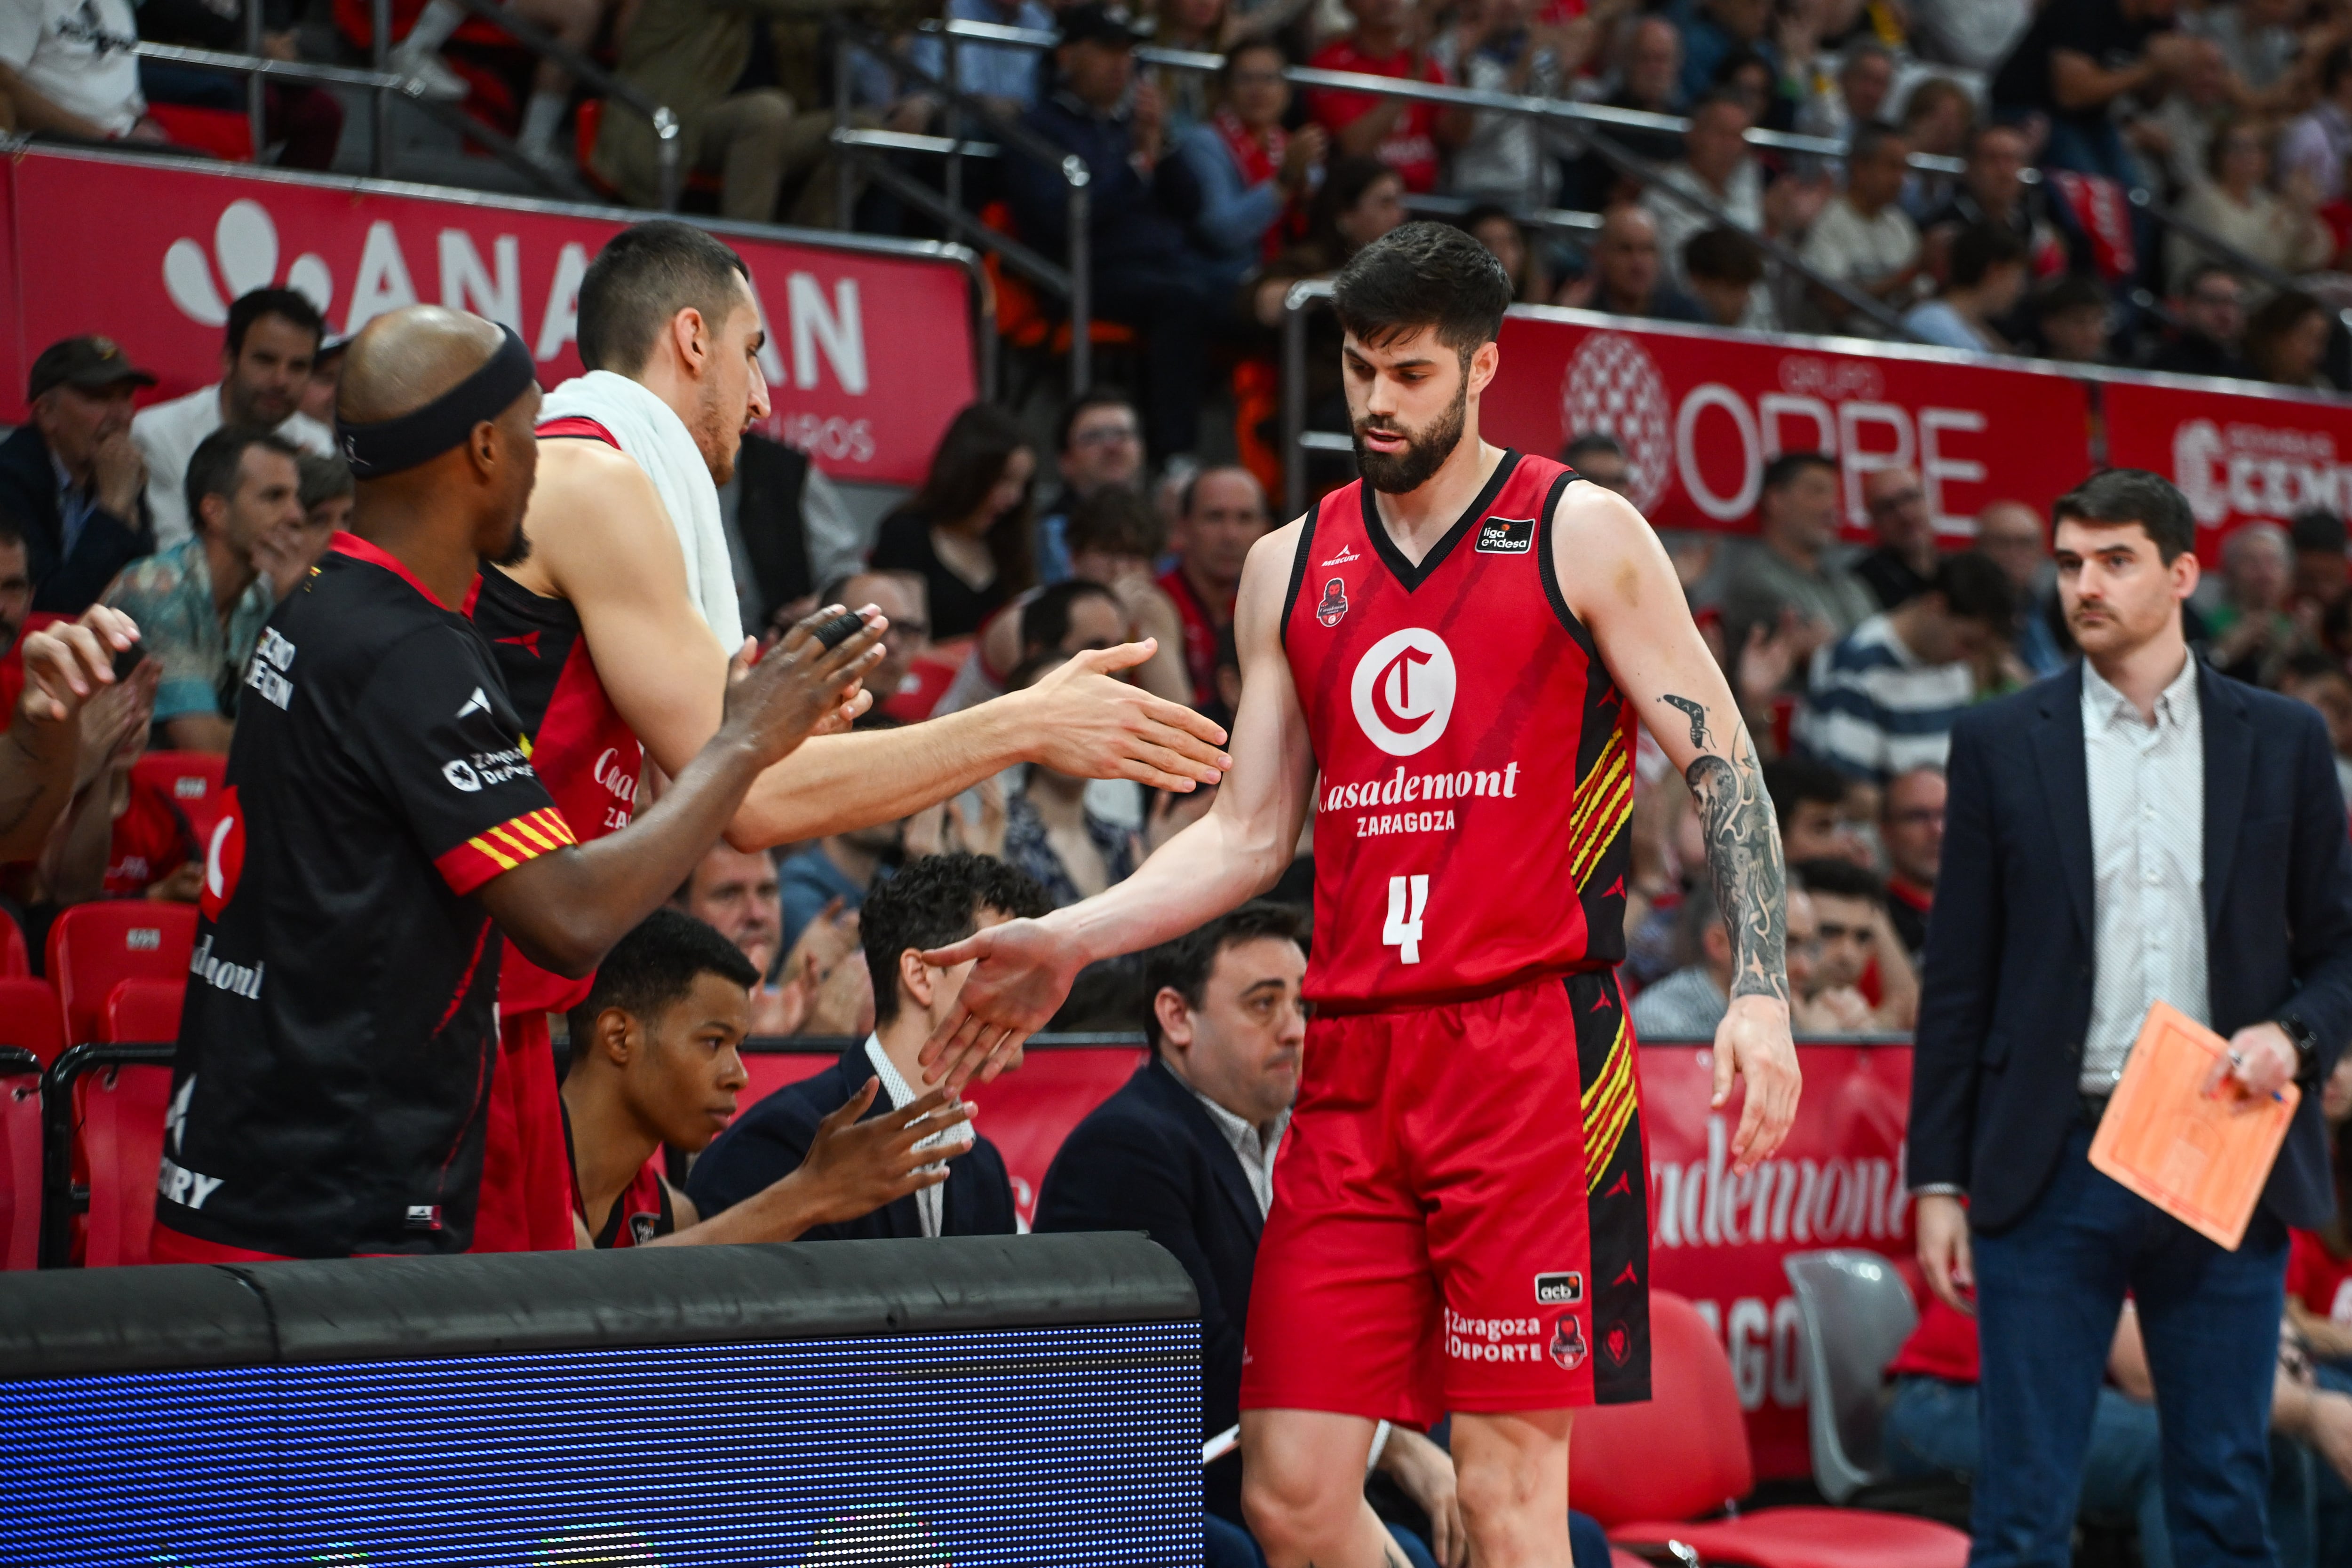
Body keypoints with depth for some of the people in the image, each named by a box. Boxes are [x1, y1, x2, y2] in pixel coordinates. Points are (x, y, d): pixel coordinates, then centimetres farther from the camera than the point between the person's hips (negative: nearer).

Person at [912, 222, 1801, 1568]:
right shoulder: (1294, 567, 16)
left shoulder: (1585, 536, 2)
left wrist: (1762, 995, -12)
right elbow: (1249, 835, 19)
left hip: (1532, 1041, -5)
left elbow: (1724, 768, 0)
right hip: (1355, 1060, 5)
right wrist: (1067, 946, 7)